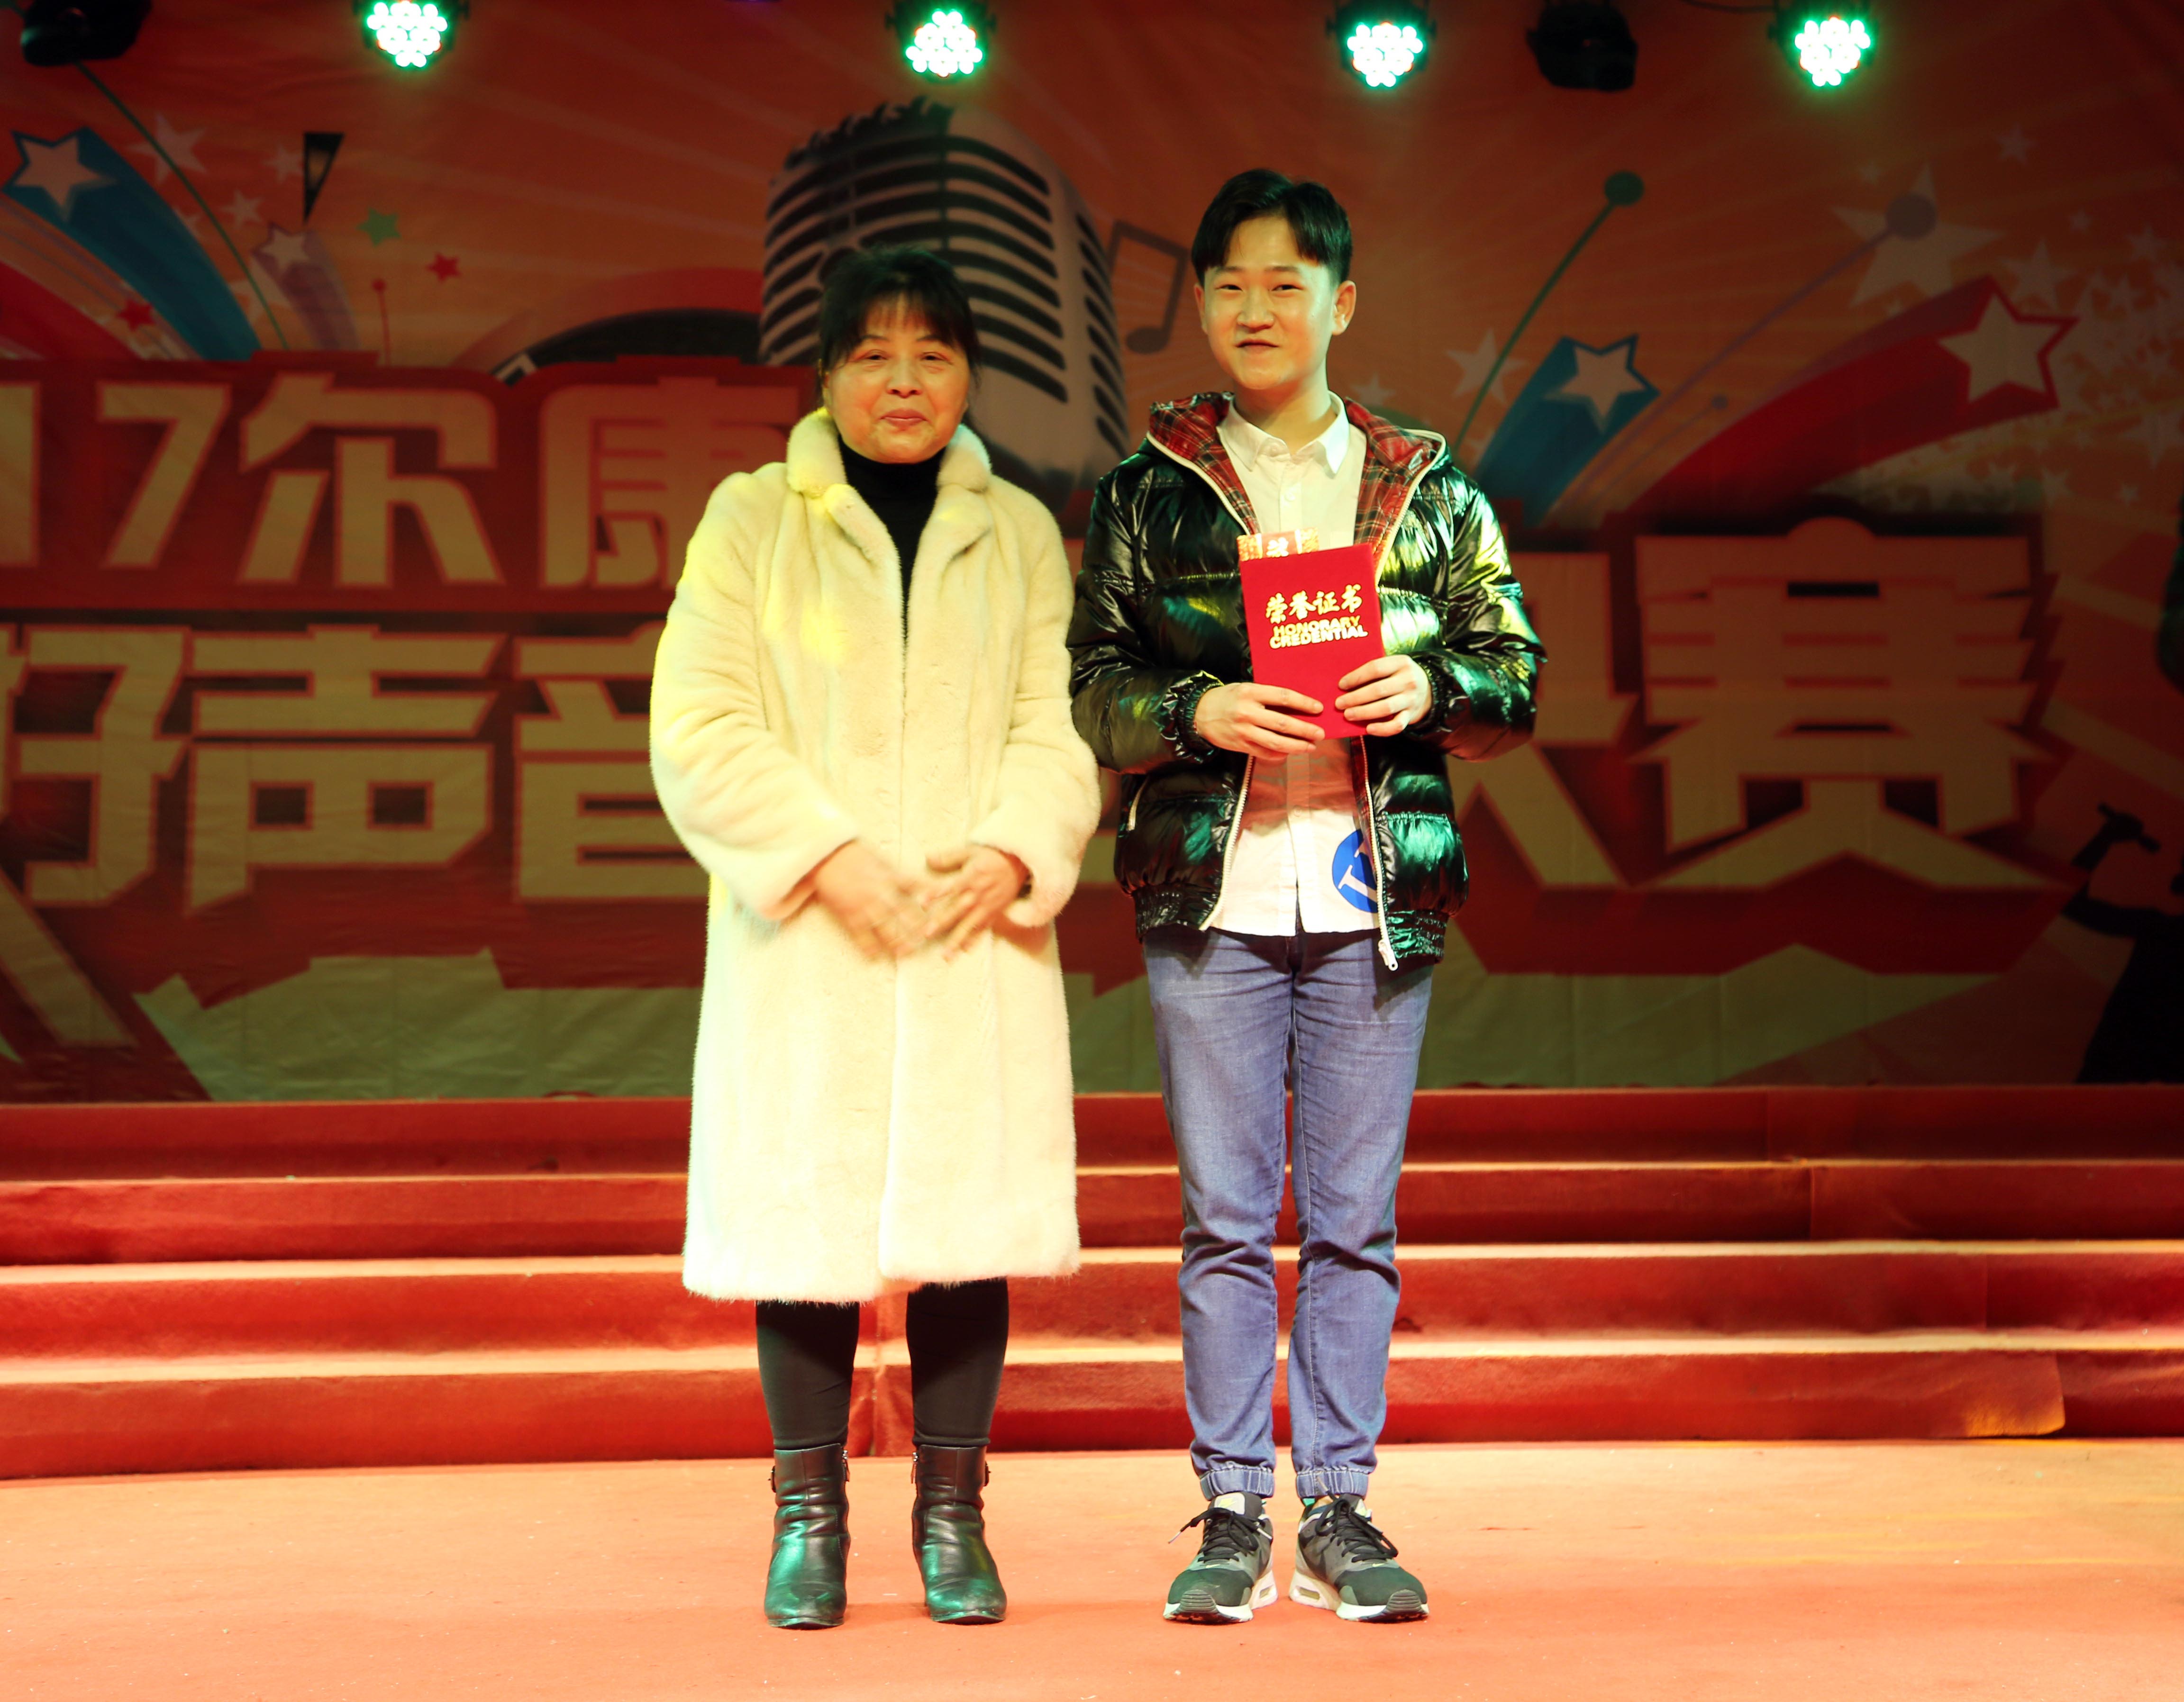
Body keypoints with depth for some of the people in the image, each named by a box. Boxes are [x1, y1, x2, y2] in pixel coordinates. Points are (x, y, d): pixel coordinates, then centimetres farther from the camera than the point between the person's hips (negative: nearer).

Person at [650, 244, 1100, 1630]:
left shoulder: (1021, 536, 13)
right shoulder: (752, 520, 6)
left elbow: (1056, 728, 4)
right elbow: (700, 732, -3)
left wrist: (1009, 853, -14)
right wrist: (830, 858, -14)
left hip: (976, 932, 2)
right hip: (805, 939, -1)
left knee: (966, 1216, 2)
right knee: (809, 1218, 0)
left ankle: (952, 1513, 14)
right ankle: (810, 1516, 14)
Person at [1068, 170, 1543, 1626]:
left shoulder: (1425, 487, 11)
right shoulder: (1147, 492, 9)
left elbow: (1516, 672, 10)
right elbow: (1091, 687, 5)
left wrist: (1432, 689, -10)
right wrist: (1195, 711, -13)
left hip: (1377, 894, 1)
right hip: (1212, 897, -1)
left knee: (1356, 1221, 4)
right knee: (1226, 1219, 2)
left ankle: (1341, 1506, 14)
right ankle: (1233, 1513, 11)